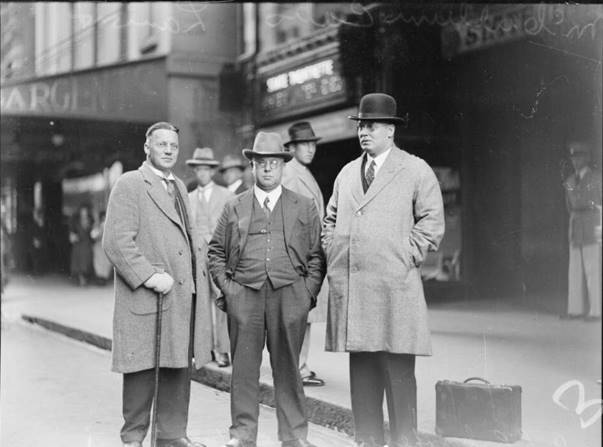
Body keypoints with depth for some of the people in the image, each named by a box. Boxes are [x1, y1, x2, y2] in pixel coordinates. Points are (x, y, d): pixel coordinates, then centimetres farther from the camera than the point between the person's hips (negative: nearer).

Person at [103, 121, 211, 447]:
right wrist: (149, 276, -20)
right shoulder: (129, 185, -5)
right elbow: (116, 241, -14)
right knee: (142, 368, 0)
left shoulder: (179, 187, 20)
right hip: (146, 296, -7)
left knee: (179, 366, 10)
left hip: (184, 294, 7)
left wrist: (199, 247, 9)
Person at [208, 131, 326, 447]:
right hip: (243, 295, 1)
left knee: (287, 367, 5)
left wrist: (308, 291, -1)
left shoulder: (304, 208, 11)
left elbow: (317, 255, 9)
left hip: (289, 295, 0)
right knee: (244, 368, 3)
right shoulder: (234, 208, 12)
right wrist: (226, 286, 1)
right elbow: (215, 252, 13)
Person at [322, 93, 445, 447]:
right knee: (361, 371, 9)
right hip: (349, 287, 5)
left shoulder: (416, 170, 3)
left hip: (394, 288, -5)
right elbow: (331, 219, 26)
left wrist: (406, 258, -7)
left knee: (399, 373, -3)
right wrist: (334, 255, 12)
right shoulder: (347, 173, 18)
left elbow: (432, 222, -1)